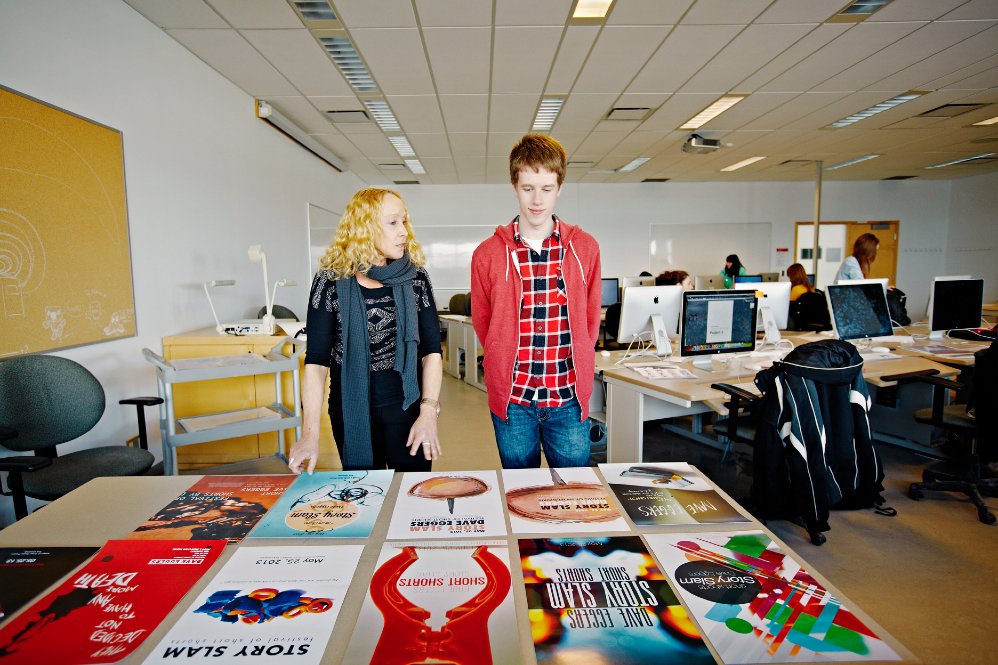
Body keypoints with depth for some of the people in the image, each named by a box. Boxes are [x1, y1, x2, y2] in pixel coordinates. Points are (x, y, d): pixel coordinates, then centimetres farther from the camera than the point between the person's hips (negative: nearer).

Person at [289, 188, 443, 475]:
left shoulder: (415, 277, -1)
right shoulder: (331, 281, -6)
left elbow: (431, 350, -3)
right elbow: (316, 360, -8)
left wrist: (428, 412, -13)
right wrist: (310, 433, -15)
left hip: (407, 403, 1)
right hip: (352, 410, 0)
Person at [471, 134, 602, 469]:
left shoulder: (585, 248, 2)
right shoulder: (488, 254, -1)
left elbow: (591, 318, 9)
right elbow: (482, 322, 8)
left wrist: (577, 373, 5)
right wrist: (506, 368, 2)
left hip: (569, 399, 1)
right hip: (512, 399, 0)